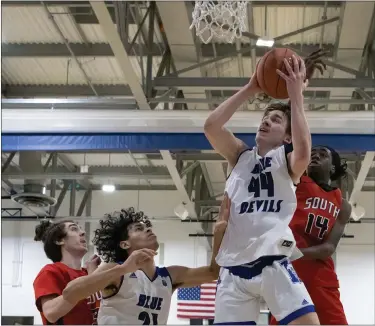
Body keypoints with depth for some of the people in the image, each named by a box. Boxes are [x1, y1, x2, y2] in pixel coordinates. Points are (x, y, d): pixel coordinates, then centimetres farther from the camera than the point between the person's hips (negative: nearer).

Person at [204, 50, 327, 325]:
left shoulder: (287, 160, 9)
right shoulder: (241, 156, 19)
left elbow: (303, 151, -17)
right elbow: (211, 126, 2)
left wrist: (296, 95, -12)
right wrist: (250, 89, 2)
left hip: (273, 262, -3)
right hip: (233, 267, 3)